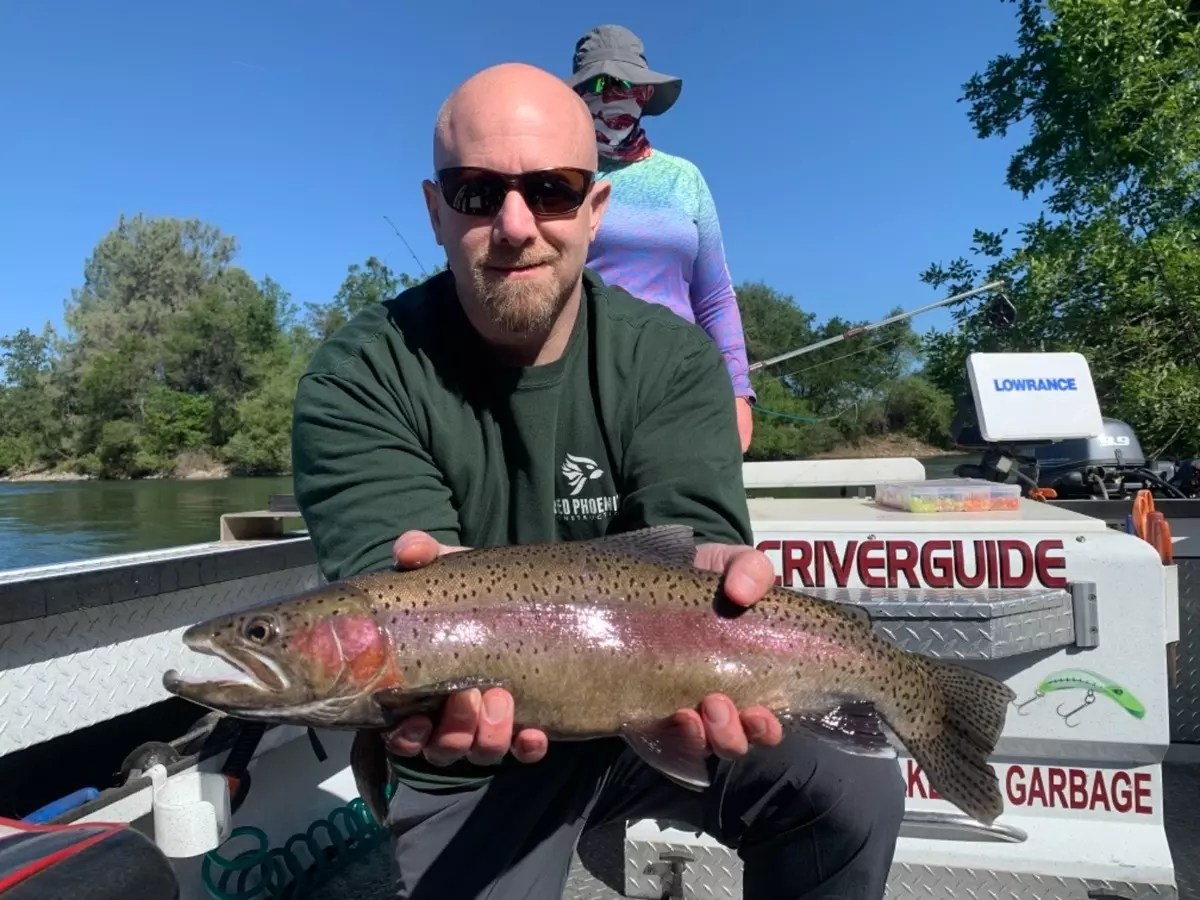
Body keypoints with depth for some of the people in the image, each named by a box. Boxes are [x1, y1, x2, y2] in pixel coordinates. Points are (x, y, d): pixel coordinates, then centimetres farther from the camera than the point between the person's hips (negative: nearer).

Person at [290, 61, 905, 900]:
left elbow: (693, 530, -23)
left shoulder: (672, 357, -9)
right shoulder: (358, 381, -15)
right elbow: (392, 573, -27)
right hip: (467, 758, -1)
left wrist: (710, 576, -47)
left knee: (859, 793, -8)